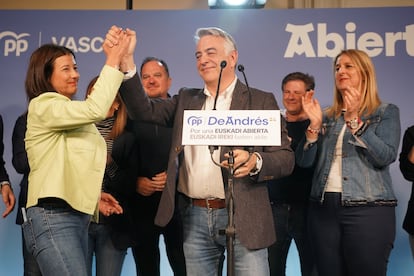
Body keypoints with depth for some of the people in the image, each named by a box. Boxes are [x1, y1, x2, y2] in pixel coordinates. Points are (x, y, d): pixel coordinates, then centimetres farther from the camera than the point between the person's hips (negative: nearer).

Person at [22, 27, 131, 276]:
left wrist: (95, 194, 11)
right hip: (53, 218, -9)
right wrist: (113, 61, -15)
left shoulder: (68, 112, 24)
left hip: (75, 216, 9)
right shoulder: (44, 106, -5)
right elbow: (95, 109, -22)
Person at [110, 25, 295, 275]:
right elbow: (143, 110, 1)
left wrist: (255, 161, -23)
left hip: (242, 216, -3)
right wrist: (126, 60, -11)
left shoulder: (261, 101, 3)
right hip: (195, 219, 4)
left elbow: (286, 159, -2)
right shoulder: (186, 100, 14)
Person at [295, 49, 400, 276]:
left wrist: (355, 121, -17)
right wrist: (314, 125, -7)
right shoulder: (327, 116, 14)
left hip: (369, 209, -3)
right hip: (323, 208, 4)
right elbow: (303, 161, 6)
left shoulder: (386, 112, 4)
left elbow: (386, 157, -11)